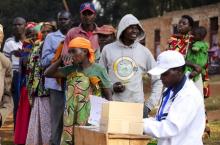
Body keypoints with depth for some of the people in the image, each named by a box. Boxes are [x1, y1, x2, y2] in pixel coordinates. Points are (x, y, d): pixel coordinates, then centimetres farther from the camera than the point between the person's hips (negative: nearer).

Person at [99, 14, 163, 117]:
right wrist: (110, 87, -7)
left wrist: (149, 105, 3)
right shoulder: (108, 49, 6)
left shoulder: (144, 52, 6)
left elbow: (157, 80, 10)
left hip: (137, 106, 0)